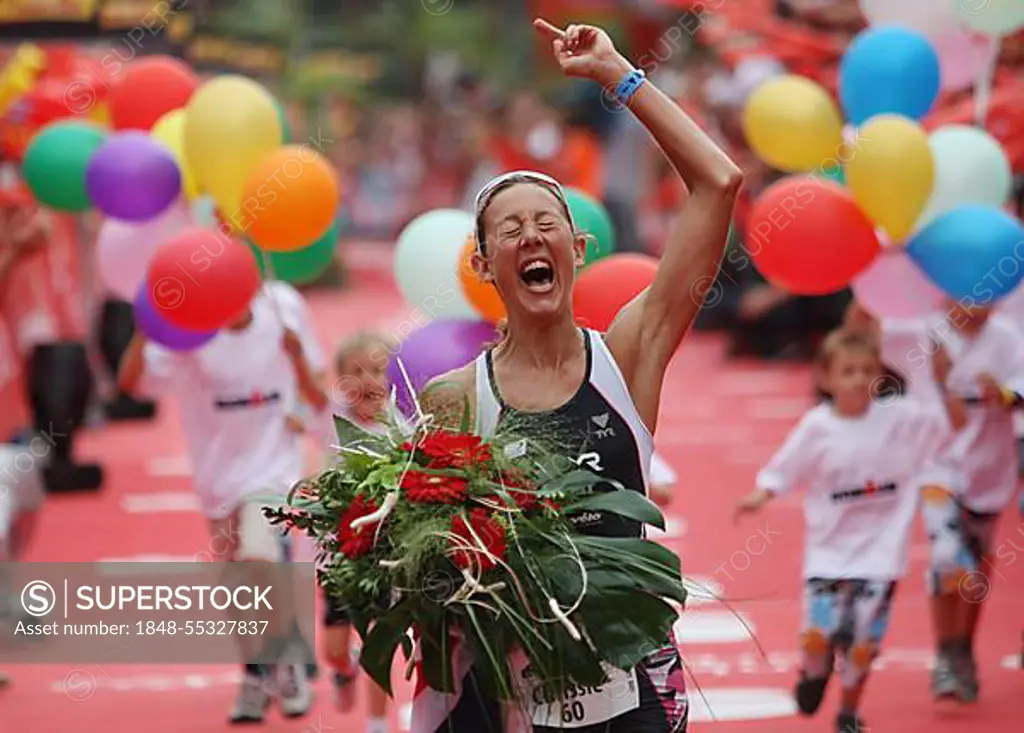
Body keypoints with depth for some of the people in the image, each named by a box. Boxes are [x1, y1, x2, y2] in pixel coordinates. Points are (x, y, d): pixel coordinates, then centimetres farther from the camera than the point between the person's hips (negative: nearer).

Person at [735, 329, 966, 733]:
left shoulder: (900, 418, -5)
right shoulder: (816, 427, -6)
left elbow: (955, 421, -1)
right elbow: (782, 472, -2)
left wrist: (943, 381, -14)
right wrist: (760, 497, -19)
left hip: (879, 550, 0)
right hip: (828, 551, 0)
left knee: (863, 640, 0)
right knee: (818, 634, -10)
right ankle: (815, 671, 28)